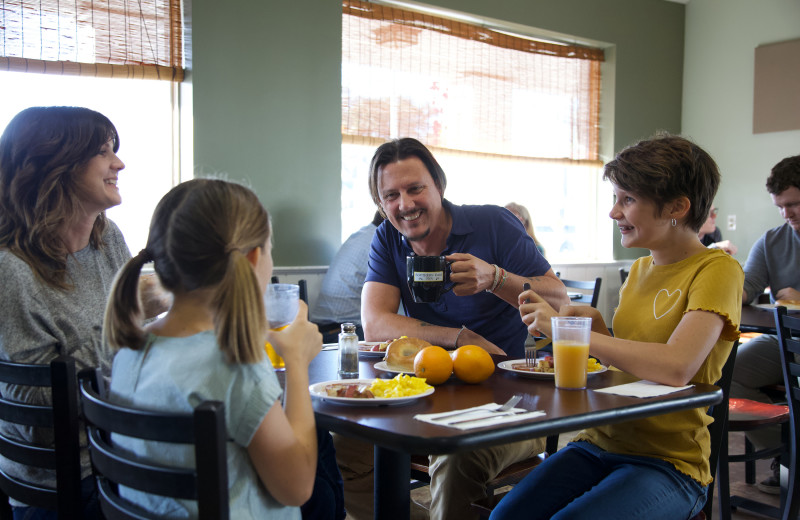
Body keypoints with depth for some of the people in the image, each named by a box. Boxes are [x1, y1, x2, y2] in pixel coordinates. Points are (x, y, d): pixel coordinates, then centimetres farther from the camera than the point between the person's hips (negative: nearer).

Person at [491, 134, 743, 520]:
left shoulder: (716, 270, -10)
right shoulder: (640, 269, 13)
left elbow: (675, 368, -27)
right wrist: (595, 324, -1)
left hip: (669, 462, -5)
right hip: (601, 442, 6)